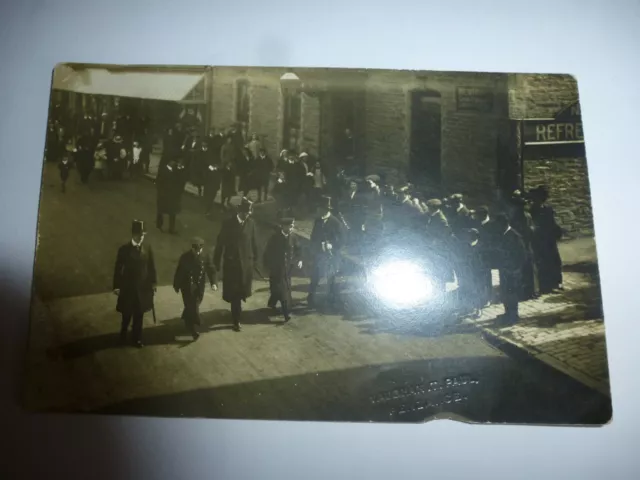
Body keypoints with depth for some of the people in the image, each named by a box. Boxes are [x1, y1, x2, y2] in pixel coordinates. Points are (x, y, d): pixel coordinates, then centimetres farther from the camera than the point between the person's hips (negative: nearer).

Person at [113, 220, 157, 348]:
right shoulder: (124, 249, -11)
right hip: (128, 287, -2)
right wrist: (116, 286, -6)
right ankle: (123, 334, 39)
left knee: (139, 315, 13)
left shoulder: (147, 248, -5)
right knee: (127, 315, 12)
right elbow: (118, 269, -6)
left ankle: (137, 338, 29)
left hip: (143, 287, 2)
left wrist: (153, 283, 5)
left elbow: (151, 267, 3)